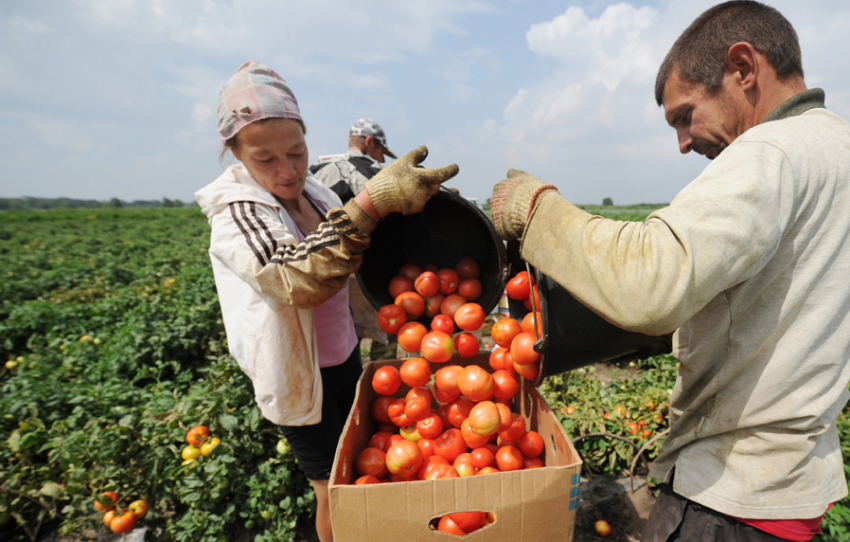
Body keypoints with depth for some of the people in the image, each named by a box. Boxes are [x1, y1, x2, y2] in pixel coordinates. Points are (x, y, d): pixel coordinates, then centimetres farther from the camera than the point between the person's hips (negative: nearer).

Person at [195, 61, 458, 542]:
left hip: (346, 357, 6)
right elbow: (298, 281, -40)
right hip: (300, 376, -6)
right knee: (334, 491, 13)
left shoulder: (315, 193, -1)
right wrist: (373, 201, -47)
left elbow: (354, 267, 12)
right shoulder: (235, 214, -21)